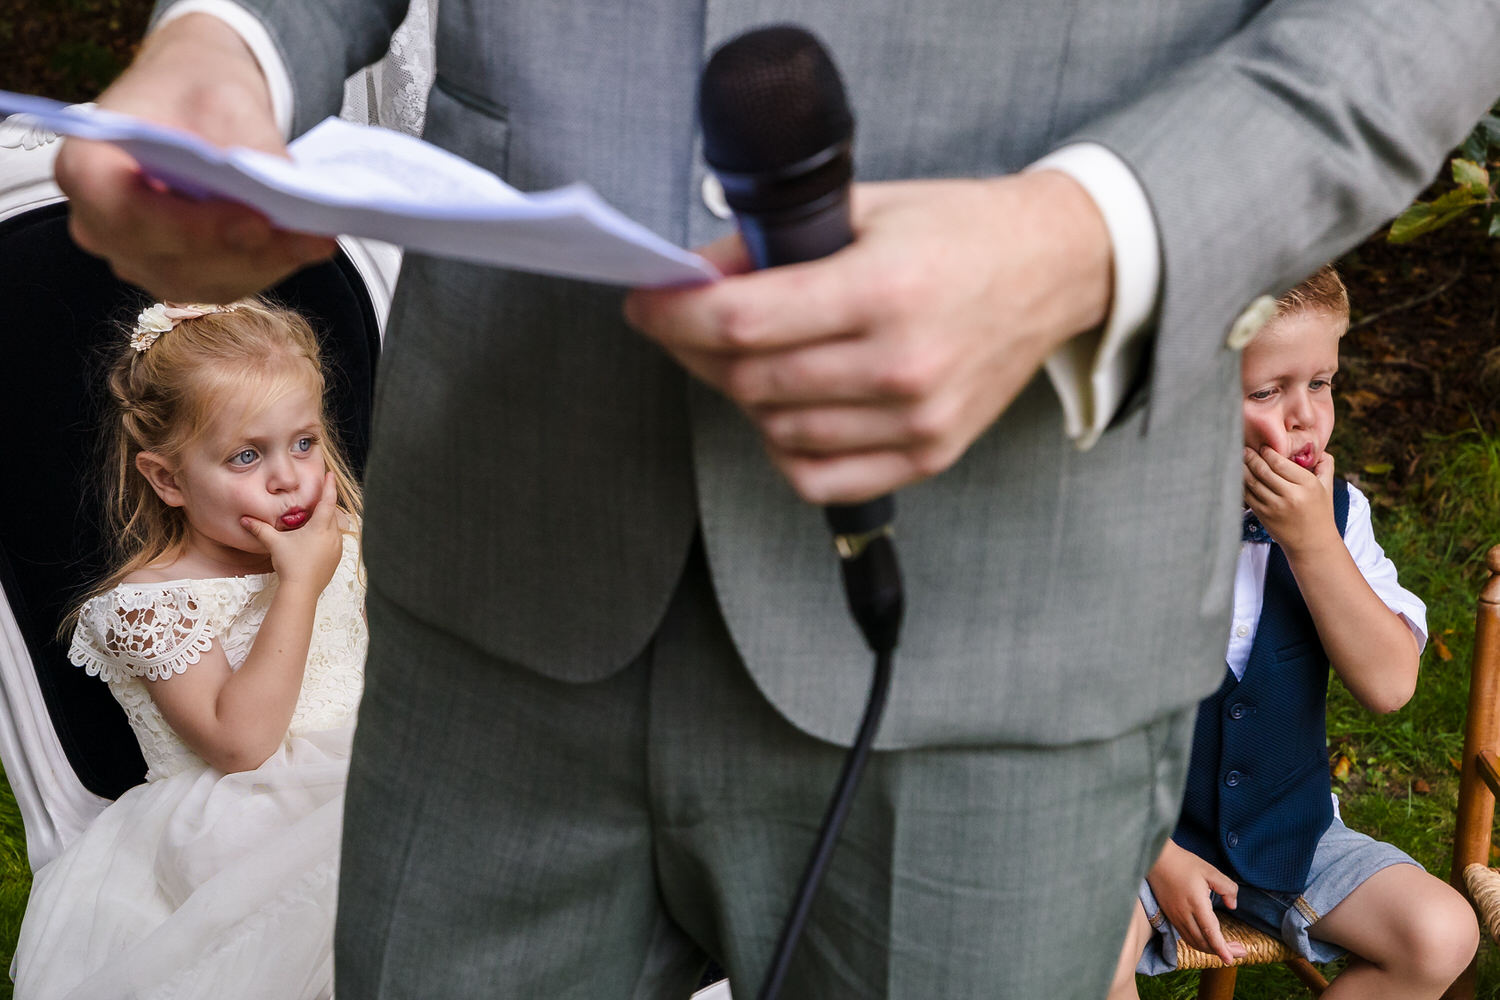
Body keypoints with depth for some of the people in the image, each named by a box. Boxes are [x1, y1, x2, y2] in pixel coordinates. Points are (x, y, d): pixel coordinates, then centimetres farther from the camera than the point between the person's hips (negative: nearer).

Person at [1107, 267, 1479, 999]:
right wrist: (1157, 858, -14)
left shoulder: (1335, 513, -2)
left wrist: (1315, 543, -20)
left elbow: (1389, 685, -10)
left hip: (1284, 825, 5)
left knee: (1442, 934, -11)